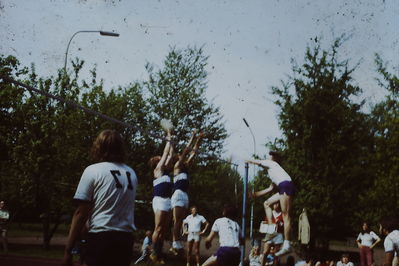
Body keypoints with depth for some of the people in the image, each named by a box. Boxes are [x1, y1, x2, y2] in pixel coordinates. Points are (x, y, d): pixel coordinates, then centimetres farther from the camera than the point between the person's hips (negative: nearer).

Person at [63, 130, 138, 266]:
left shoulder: (93, 170, -3)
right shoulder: (131, 174, 11)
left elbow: (81, 213, -6)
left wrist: (68, 249, -4)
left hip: (101, 238, -5)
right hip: (126, 240, 5)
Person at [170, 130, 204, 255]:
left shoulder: (186, 167, 20)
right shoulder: (177, 166, 1)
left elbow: (193, 153, 21)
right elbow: (186, 151, -4)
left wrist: (198, 141, 18)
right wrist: (192, 139, 0)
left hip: (185, 195, 8)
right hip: (178, 194, -8)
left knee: (180, 221, 5)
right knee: (177, 220, -12)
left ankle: (176, 243, 4)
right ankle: (176, 243, -16)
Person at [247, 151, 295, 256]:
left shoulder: (270, 163, 15)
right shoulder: (273, 172, 35)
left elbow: (256, 162, 26)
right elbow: (271, 188, 35)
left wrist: (248, 161, 47)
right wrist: (256, 194, 38)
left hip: (286, 186, -9)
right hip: (283, 188, 9)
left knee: (286, 215, -14)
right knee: (267, 203, 18)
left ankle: (287, 245, -21)